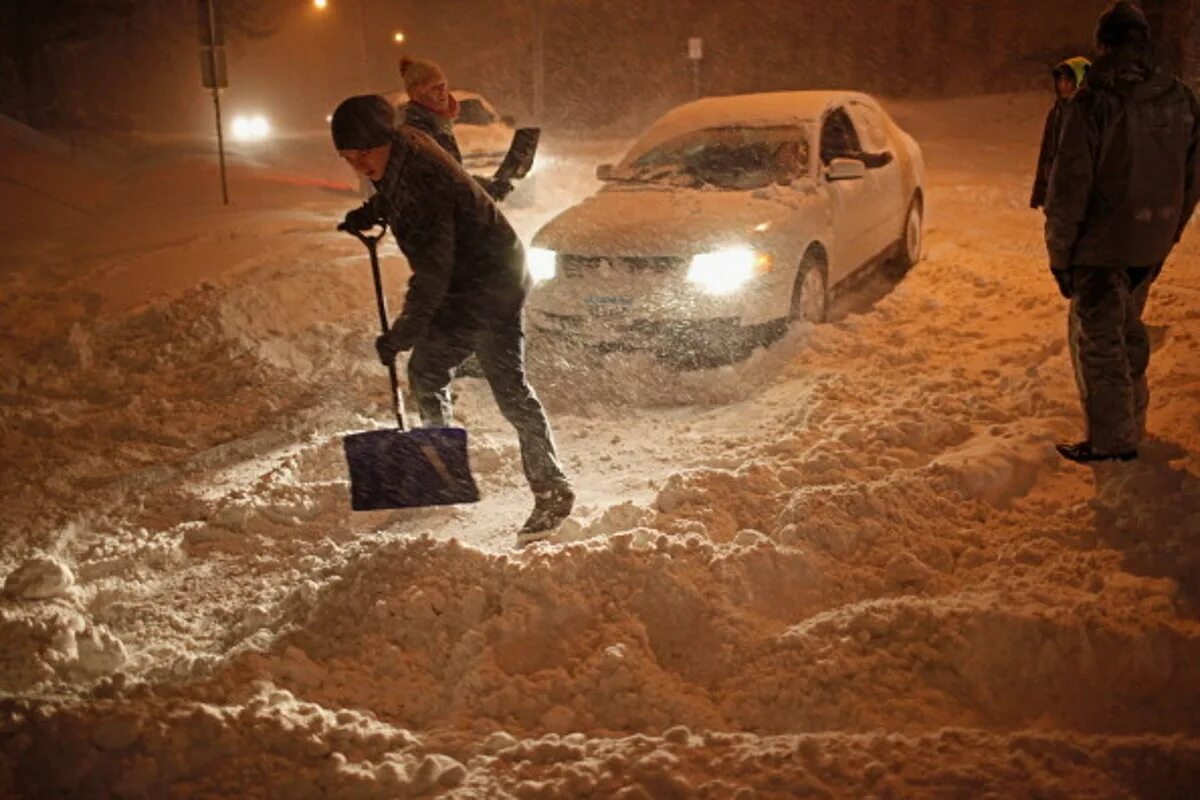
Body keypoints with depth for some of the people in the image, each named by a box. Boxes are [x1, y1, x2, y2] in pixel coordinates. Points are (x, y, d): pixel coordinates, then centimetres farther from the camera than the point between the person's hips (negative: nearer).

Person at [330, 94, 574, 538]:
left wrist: (400, 336, -30)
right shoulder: (401, 153, 0)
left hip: (491, 284, -10)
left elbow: (431, 273, -31)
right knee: (425, 374, 14)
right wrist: (370, 213, 12)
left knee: (508, 389, -8)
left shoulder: (420, 180, -29)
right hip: (463, 288, 10)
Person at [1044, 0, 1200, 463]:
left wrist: (1059, 252, -7)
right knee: (1128, 330, 21)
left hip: (1102, 245, -6)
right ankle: (1131, 423, 32)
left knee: (1096, 338, 4)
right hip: (1151, 246, 7)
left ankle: (1112, 441, 8)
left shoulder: (1094, 103, -15)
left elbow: (1069, 187, -16)